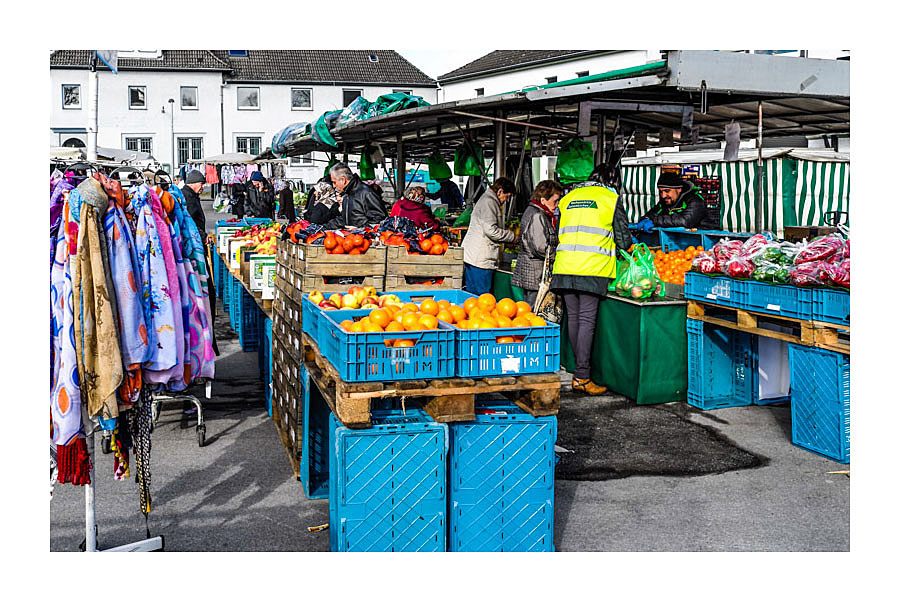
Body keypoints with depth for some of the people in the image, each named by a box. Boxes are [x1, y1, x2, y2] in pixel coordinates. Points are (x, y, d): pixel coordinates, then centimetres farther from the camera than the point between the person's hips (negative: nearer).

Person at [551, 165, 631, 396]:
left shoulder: (567, 198, 18)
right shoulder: (611, 198, 5)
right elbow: (623, 237, 7)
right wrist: (625, 248, 28)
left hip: (565, 267, 5)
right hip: (592, 269, -4)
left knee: (573, 317, 10)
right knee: (586, 320, -6)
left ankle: (580, 370, 16)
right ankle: (582, 377, -8)